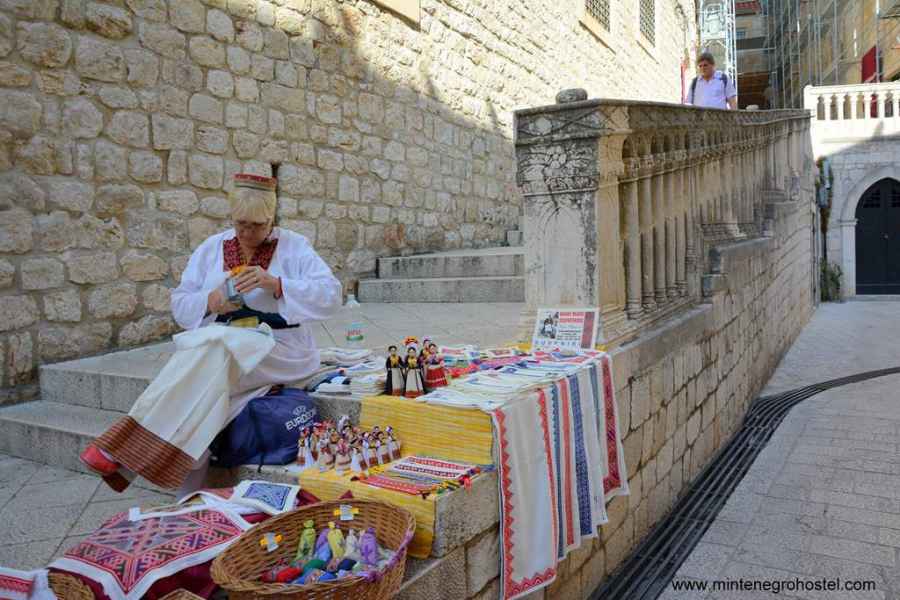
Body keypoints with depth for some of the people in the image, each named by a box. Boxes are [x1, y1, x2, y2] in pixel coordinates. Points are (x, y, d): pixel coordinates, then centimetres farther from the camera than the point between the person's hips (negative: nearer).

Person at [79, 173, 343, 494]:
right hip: (218, 344, 4)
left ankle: (125, 453, -28)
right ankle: (191, 500, -21)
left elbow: (330, 295, -9)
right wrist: (210, 302, -11)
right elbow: (180, 304, 13)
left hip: (278, 348, -3)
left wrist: (275, 284, -22)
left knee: (211, 345, -33)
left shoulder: (293, 246, 3)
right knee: (201, 388, -31)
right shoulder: (212, 247, 13)